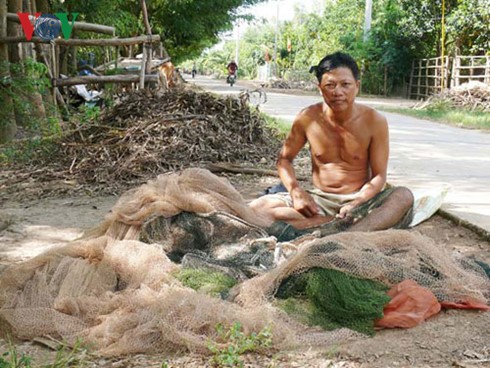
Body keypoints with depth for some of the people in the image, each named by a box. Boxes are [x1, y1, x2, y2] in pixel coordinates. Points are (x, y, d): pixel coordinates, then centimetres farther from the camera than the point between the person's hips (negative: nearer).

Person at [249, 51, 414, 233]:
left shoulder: (374, 121, -10)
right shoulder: (307, 118, -6)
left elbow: (379, 176, -6)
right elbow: (284, 158, 6)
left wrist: (356, 203, -24)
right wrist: (296, 191, -13)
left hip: (359, 199, -1)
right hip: (319, 200, 2)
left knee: (404, 196, -30)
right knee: (257, 207, -22)